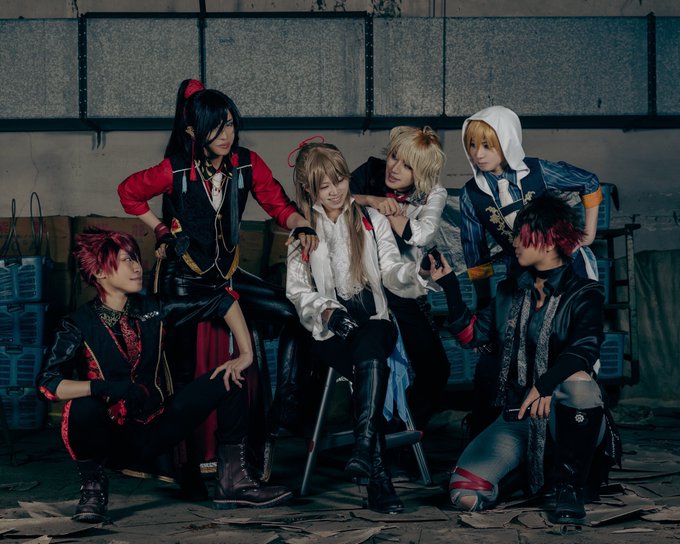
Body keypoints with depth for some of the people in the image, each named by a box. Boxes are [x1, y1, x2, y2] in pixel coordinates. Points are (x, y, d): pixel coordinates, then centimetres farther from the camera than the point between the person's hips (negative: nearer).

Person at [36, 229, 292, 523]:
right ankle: (93, 489, -10)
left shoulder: (154, 311, -1)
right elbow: (47, 383, -25)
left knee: (229, 379, -8)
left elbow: (224, 300, 4)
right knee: (83, 408, -38)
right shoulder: (78, 326, -11)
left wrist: (245, 354, -7)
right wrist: (104, 387, -38)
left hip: (156, 430, 4)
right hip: (111, 440, -4)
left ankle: (232, 480, -6)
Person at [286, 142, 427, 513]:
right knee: (371, 367, -32)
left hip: (374, 320, 1)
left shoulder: (372, 220, 16)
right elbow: (296, 289, 7)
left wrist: (414, 271, -22)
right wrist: (327, 311, -13)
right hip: (330, 331, -1)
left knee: (370, 352, -37)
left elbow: (390, 270, 2)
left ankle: (363, 450, -49)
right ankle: (377, 472, -37)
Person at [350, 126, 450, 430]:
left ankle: (408, 431, 27)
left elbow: (421, 235, -26)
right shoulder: (372, 171, -4)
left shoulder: (433, 194, -7)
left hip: (404, 293, 1)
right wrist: (369, 200, -30)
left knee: (435, 369, 1)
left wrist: (383, 207, -23)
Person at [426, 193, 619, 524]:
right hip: (516, 417, 3)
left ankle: (566, 487, -23)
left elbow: (586, 346, -23)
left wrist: (547, 384, -41)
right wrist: (449, 284, 4)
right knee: (465, 495, -21)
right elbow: (471, 335, 12)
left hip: (564, 418, -3)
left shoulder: (583, 295, -4)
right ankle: (526, 468, 8)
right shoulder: (509, 292, 14)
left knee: (578, 381, -40)